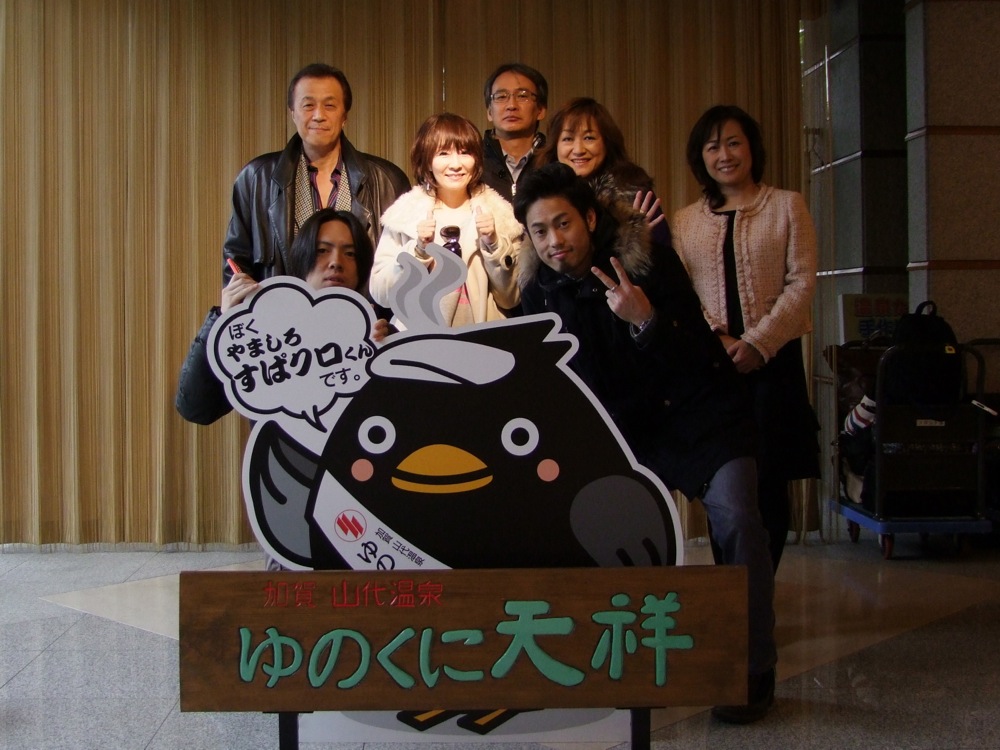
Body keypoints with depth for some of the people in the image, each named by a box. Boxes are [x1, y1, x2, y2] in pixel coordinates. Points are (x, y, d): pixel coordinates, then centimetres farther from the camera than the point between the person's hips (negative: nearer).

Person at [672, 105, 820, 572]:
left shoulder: (786, 206, 7)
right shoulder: (684, 222, 13)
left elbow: (802, 282, -1)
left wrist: (757, 343, -12)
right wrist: (714, 338, -13)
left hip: (773, 359, -2)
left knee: (768, 484, -3)